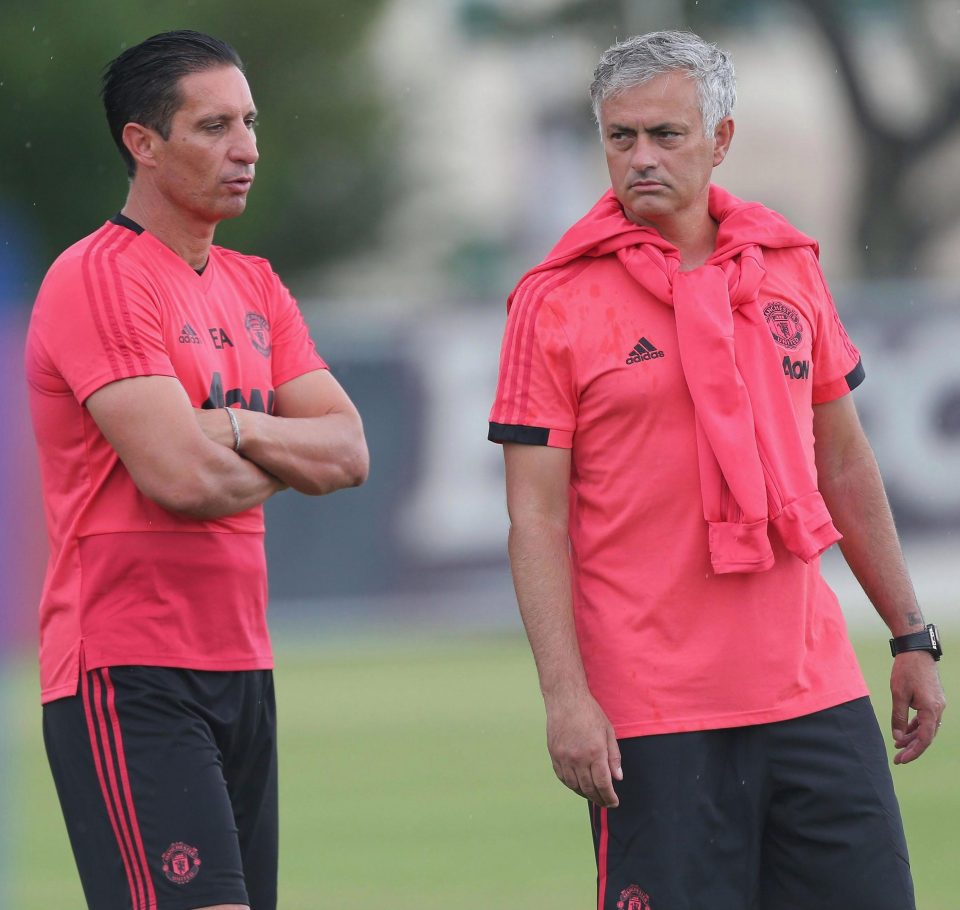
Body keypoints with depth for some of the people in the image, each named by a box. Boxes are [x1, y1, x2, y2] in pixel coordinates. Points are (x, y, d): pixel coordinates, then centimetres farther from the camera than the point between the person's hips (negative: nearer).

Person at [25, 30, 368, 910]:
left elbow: (349, 451, 8)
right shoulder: (96, 278, -10)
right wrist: (287, 462, 1)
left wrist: (233, 427, -10)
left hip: (240, 665, 8)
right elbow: (181, 477, -19)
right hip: (130, 676, -8)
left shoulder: (254, 287, 17)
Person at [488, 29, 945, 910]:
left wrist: (912, 637, 17)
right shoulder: (555, 301, -3)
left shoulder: (787, 266, 11)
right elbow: (536, 516, -5)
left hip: (815, 691, 4)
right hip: (654, 715, -4)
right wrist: (564, 695, -14)